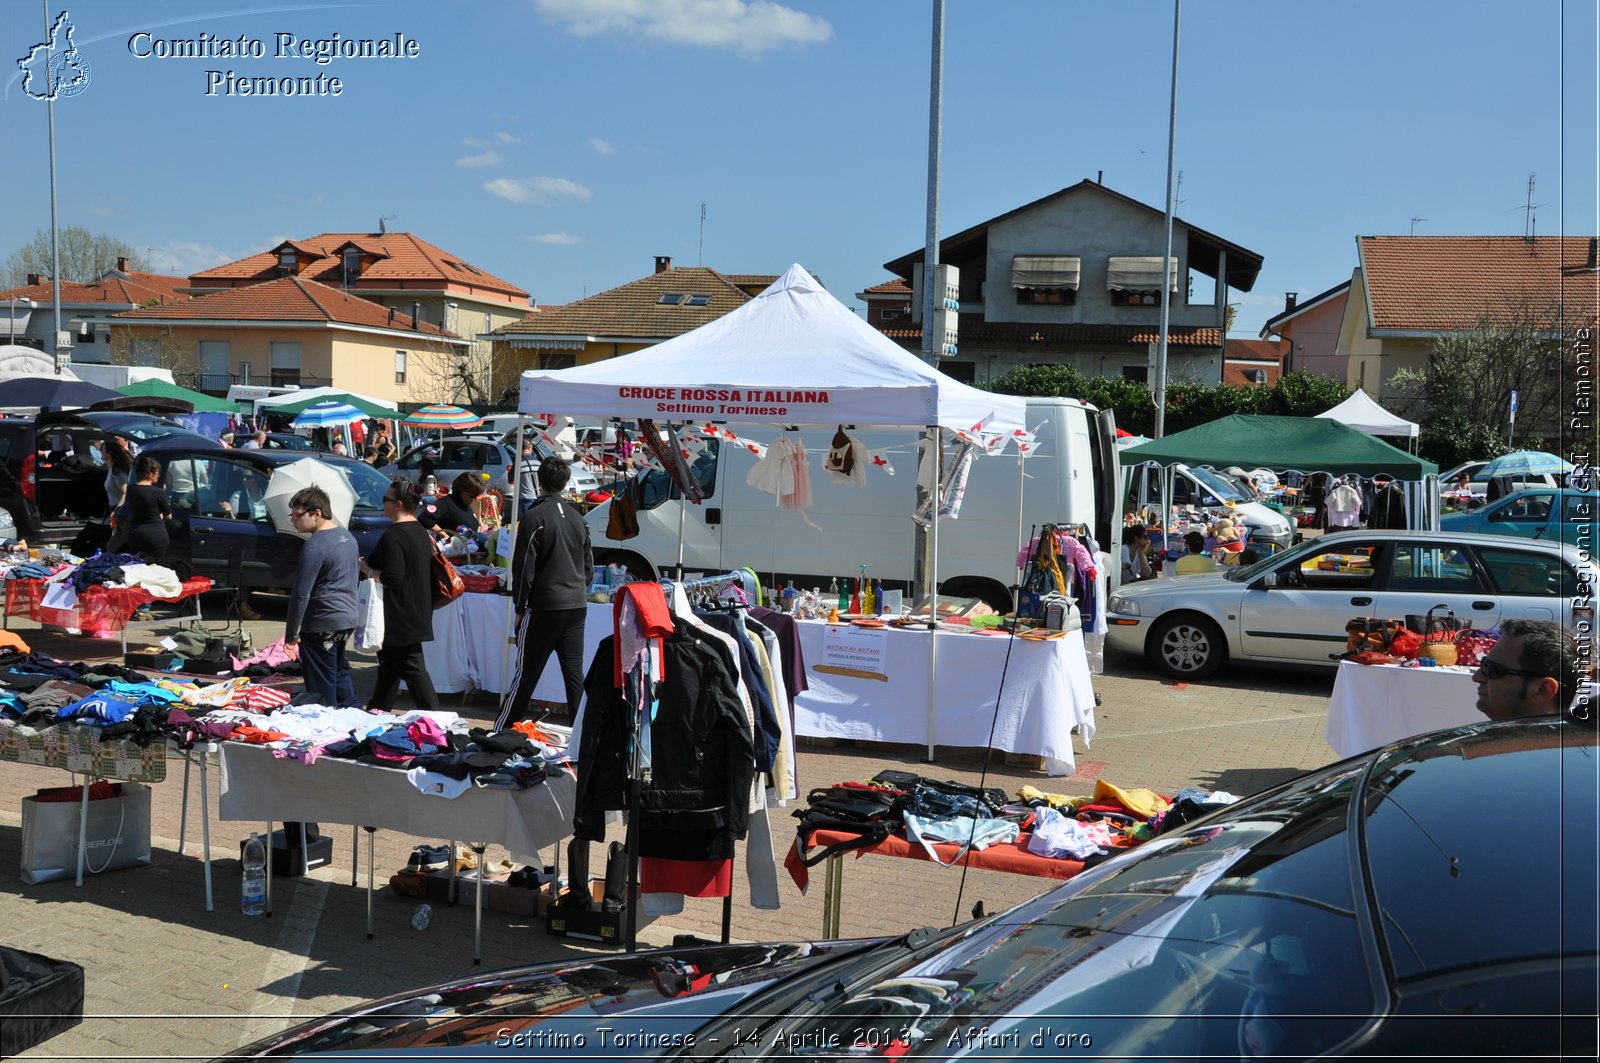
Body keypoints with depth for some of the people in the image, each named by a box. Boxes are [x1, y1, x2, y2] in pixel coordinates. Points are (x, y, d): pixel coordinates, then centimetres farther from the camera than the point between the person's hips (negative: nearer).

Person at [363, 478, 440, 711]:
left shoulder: (394, 536, -19)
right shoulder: (421, 532, 11)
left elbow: (392, 578, -25)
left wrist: (368, 570, -9)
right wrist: (372, 568, 21)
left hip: (400, 617, -10)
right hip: (416, 612, 10)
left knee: (412, 668, -6)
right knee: (388, 665, 20)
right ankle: (377, 711, 30)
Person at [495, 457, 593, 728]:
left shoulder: (534, 517, -10)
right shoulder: (578, 518, 9)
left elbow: (524, 567, -10)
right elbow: (589, 567, 16)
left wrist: (520, 608, -1)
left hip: (544, 607, -5)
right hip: (577, 607, 5)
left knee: (526, 674, 0)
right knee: (575, 672, 8)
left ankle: (502, 731, 8)